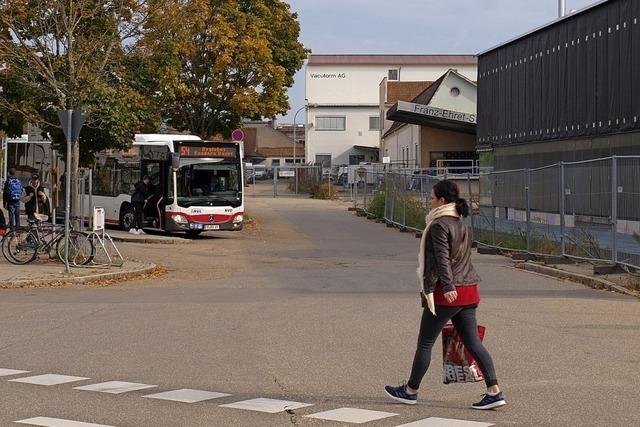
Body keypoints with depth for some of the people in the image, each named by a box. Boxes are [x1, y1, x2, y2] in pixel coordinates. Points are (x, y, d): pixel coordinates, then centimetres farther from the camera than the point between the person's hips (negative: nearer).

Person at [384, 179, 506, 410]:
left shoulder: (439, 225, -11)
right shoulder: (461, 225, 17)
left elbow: (442, 259, -22)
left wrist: (447, 287, -31)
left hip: (446, 294, -8)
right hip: (468, 291, 8)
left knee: (425, 343, 5)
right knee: (473, 342, 5)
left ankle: (411, 391, 17)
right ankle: (494, 391, -3)